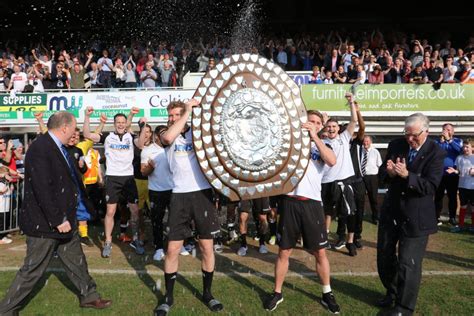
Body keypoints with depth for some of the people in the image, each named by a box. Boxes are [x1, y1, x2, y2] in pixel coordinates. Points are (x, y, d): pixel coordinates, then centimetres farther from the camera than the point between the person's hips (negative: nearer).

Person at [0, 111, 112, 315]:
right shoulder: (40, 149, -23)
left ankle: (88, 296, 34)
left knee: (76, 261, 19)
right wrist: (58, 220, -24)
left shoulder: (58, 147, 7)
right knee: (33, 269, 6)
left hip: (63, 219, 9)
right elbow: (43, 189, -27)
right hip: (44, 223, -9)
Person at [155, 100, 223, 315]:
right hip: (180, 195, 0)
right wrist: (188, 110, -14)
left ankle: (207, 293, 26)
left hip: (202, 193, 1)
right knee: (172, 249, 4)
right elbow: (168, 137, -19)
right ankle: (168, 297, 22)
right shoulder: (167, 136, 5)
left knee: (207, 247, 7)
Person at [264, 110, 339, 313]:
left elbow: (332, 161, -13)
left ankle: (327, 294, 27)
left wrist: (314, 137, -14)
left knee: (320, 252, 8)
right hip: (289, 201, 0)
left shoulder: (323, 145, 9)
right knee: (284, 252, 9)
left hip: (312, 203, 1)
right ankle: (277, 293, 25)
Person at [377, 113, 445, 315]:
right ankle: (392, 292, 41)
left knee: (408, 263, 1)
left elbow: (430, 186, -20)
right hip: (391, 210, 5)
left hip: (416, 216, -5)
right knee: (384, 256, 16)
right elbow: (383, 172, 5)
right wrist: (389, 171, -18)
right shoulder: (396, 145, -1)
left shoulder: (436, 153, -13)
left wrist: (406, 175, -33)